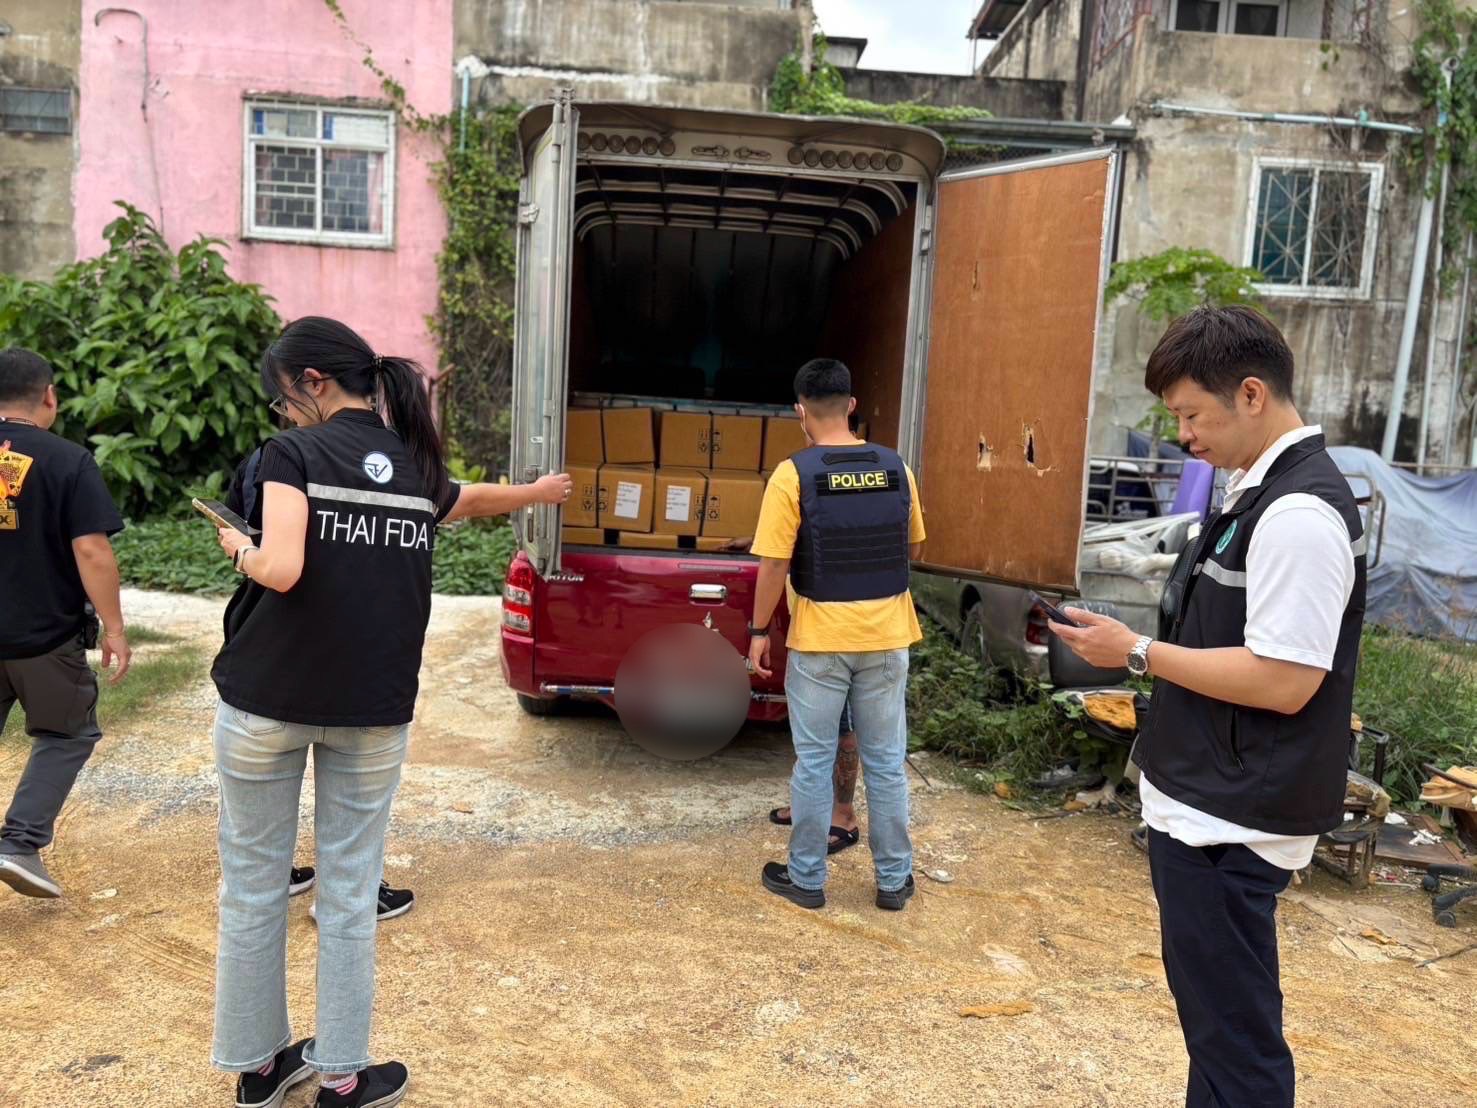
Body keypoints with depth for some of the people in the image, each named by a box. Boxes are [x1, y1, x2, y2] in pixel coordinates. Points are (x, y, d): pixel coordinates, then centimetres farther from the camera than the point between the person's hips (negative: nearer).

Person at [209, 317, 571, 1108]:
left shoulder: (294, 452, -8)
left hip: (264, 700, -3)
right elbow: (476, 499, 28)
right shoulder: (418, 467, 7)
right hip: (374, 710, 3)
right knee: (349, 893, 12)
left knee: (253, 886, 14)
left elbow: (282, 570, -22)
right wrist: (541, 490, 49)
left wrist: (239, 549, 1)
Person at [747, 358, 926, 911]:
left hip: (820, 637, -3)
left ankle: (806, 878, 20)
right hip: (887, 634, 4)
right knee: (886, 761, 13)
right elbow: (912, 548, 12)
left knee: (814, 761, 9)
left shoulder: (793, 475, -12)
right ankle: (894, 880, 23)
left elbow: (774, 565, -12)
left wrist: (759, 631, 0)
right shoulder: (896, 467, 1)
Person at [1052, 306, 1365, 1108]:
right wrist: (1146, 650, 7)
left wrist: (1137, 653, -18)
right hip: (1204, 808, 10)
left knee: (1234, 1035, 5)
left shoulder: (1299, 512, -21)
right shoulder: (1260, 492, 9)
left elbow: (1282, 681, -25)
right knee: (1213, 1015, 23)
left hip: (1229, 824, -10)